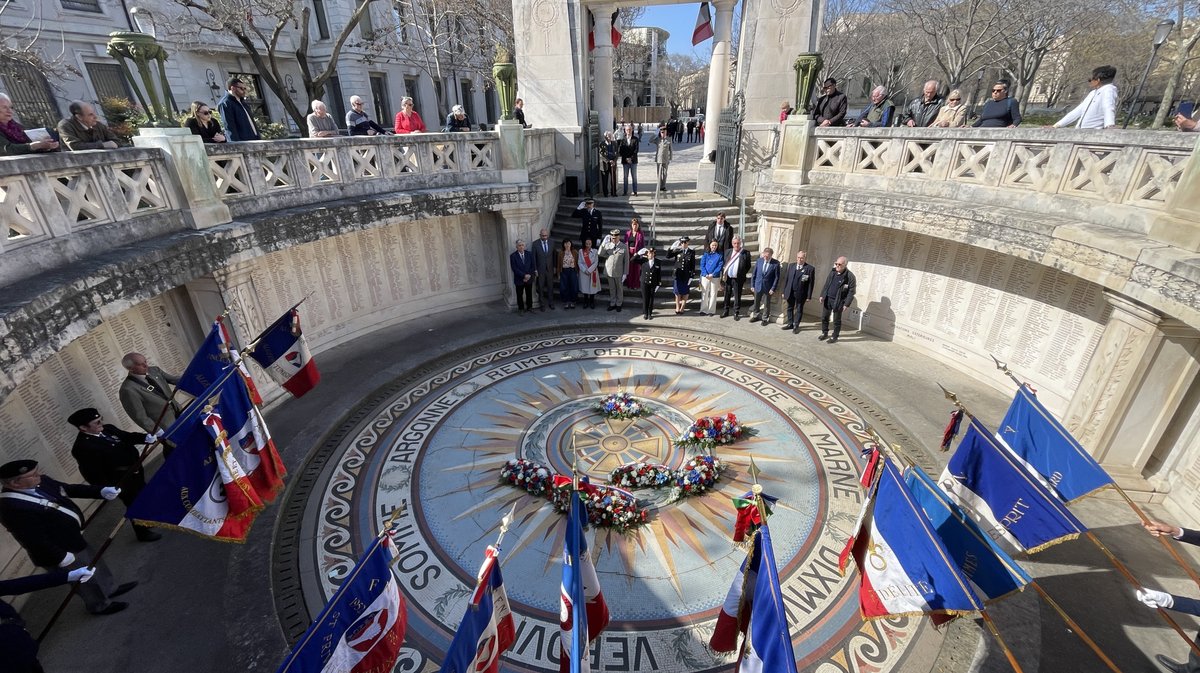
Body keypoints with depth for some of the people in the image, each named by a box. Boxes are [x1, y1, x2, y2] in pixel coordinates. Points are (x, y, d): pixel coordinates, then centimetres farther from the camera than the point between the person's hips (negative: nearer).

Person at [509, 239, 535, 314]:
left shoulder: (529, 254, 1)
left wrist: (529, 275, -11)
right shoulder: (513, 256, -8)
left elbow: (533, 266, 2)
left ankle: (529, 307, 27)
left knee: (529, 294, 11)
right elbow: (514, 269, -14)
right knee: (520, 295, 8)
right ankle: (520, 309, 22)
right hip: (519, 280, -2)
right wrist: (524, 275, -19)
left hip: (529, 279, 2)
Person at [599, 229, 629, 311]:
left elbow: (626, 261, -6)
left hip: (619, 273, -2)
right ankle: (612, 304, 31)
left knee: (619, 289, 14)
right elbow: (600, 254, -11)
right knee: (611, 289, 16)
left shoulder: (624, 247, -8)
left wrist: (625, 273, -7)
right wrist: (603, 243, -20)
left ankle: (618, 304, 30)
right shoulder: (607, 245, -3)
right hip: (609, 271, 2)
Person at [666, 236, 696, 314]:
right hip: (678, 275, 1)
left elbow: (693, 265, -2)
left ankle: (681, 309, 17)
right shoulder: (677, 251, 1)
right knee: (677, 293, 9)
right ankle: (677, 308, 21)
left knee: (685, 293, 7)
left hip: (686, 276, -1)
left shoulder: (692, 252, -2)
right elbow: (668, 256, -2)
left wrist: (692, 275, -7)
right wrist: (671, 248, -14)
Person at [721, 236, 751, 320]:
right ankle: (726, 311, 26)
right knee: (727, 295, 12)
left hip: (738, 279, -3)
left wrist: (743, 275, -5)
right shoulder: (728, 252, 7)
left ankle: (736, 313, 15)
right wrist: (723, 274, 2)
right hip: (727, 278, 3)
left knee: (737, 297, 5)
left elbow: (748, 266, 0)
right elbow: (724, 264, 10)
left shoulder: (746, 253, -4)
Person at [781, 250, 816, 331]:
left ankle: (796, 326, 20)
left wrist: (809, 296, -11)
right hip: (790, 292, 4)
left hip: (800, 294, -4)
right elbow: (786, 279, 8)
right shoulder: (791, 266, 6)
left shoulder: (810, 268, -9)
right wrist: (783, 291, 5)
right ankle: (790, 324, 29)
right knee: (790, 308, 15)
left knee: (799, 310, 9)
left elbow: (810, 283, -9)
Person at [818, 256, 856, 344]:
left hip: (838, 301, -5)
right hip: (827, 299, 5)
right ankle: (824, 333, 29)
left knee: (836, 320, 6)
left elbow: (851, 291, -12)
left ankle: (834, 337, 19)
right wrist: (822, 295, 8)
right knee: (824, 317, 12)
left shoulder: (850, 276, -14)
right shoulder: (832, 271, 3)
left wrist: (847, 304, -15)